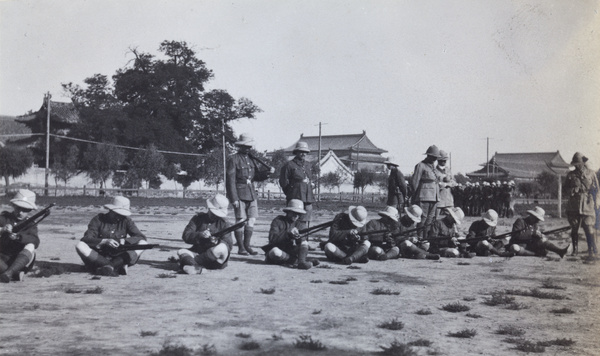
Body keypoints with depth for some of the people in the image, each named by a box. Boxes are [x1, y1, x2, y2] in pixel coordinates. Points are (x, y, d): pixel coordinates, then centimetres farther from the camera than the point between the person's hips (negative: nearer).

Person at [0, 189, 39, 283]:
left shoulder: (30, 224, 4)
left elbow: (35, 241, -17)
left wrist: (18, 236, -35)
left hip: (21, 262, 1)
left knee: (30, 247, -32)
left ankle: (8, 273, -40)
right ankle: (15, 274, -28)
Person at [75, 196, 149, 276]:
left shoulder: (126, 221, 3)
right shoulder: (98, 219, -2)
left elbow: (142, 237, -4)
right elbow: (87, 239, -13)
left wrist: (124, 240, -22)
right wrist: (105, 241, -29)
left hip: (119, 257, 1)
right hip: (99, 256, -1)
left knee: (143, 243, -19)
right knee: (80, 246, -28)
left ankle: (109, 266, -32)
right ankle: (118, 267, -32)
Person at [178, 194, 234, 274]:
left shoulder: (224, 224, 4)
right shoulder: (198, 218, 9)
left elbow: (229, 244, -8)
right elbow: (185, 236, -4)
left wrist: (217, 242, -29)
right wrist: (200, 235, -23)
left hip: (216, 261, -2)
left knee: (222, 248, -33)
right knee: (181, 252, -20)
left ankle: (195, 261, -27)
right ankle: (195, 267, -48)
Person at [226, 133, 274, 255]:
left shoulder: (252, 159, 14)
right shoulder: (233, 159, -6)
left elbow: (256, 176, 18)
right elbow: (230, 180, -10)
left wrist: (267, 172, -2)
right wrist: (234, 198, -15)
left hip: (251, 193, 6)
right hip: (239, 193, -6)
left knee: (252, 219, 5)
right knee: (241, 220, -4)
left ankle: (247, 245, 15)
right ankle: (241, 248, 4)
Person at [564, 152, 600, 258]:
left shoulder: (591, 174, 8)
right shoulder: (570, 175, 11)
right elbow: (566, 188, 13)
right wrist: (571, 190, -10)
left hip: (587, 205, -2)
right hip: (573, 206, 2)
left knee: (588, 229, -11)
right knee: (574, 229, 6)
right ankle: (575, 249, 19)